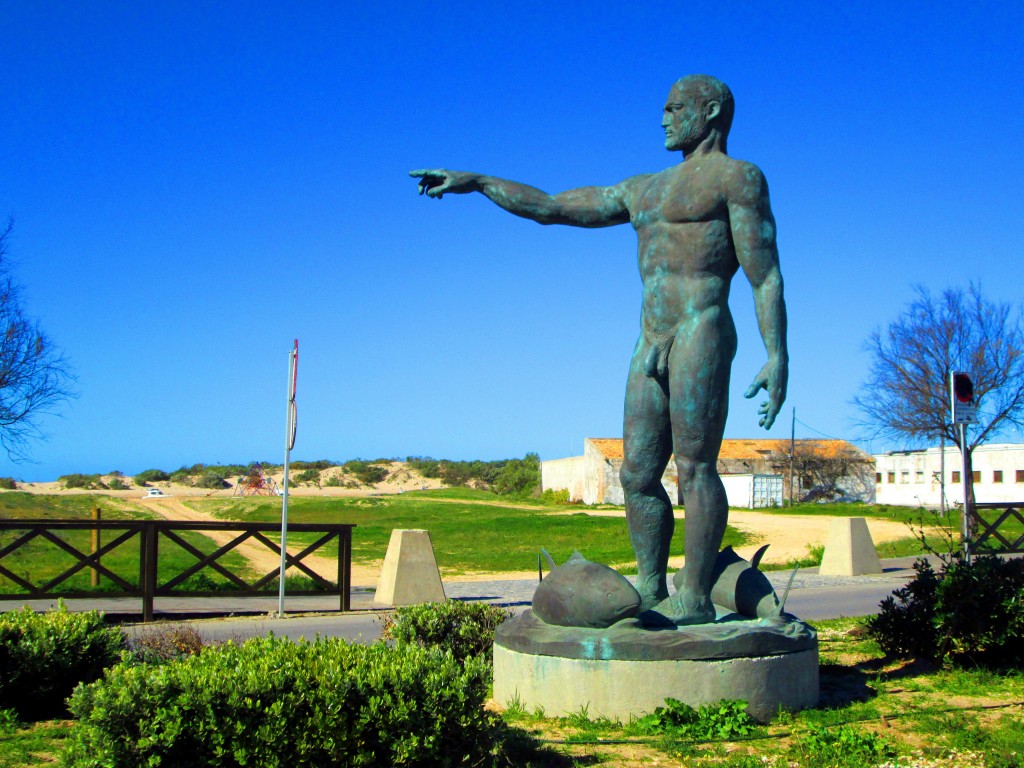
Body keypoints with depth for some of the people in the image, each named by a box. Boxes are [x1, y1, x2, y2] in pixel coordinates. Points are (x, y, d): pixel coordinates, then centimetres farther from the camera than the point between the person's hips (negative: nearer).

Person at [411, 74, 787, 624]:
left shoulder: (737, 177, 5)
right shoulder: (644, 190, 25)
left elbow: (766, 276, -3)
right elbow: (553, 207, 26)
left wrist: (778, 356, -13)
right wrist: (477, 182, 21)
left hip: (701, 333, -8)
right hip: (651, 346, 8)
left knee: (694, 468, -10)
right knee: (637, 475, 4)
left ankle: (695, 598, -7)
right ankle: (650, 590, 11)